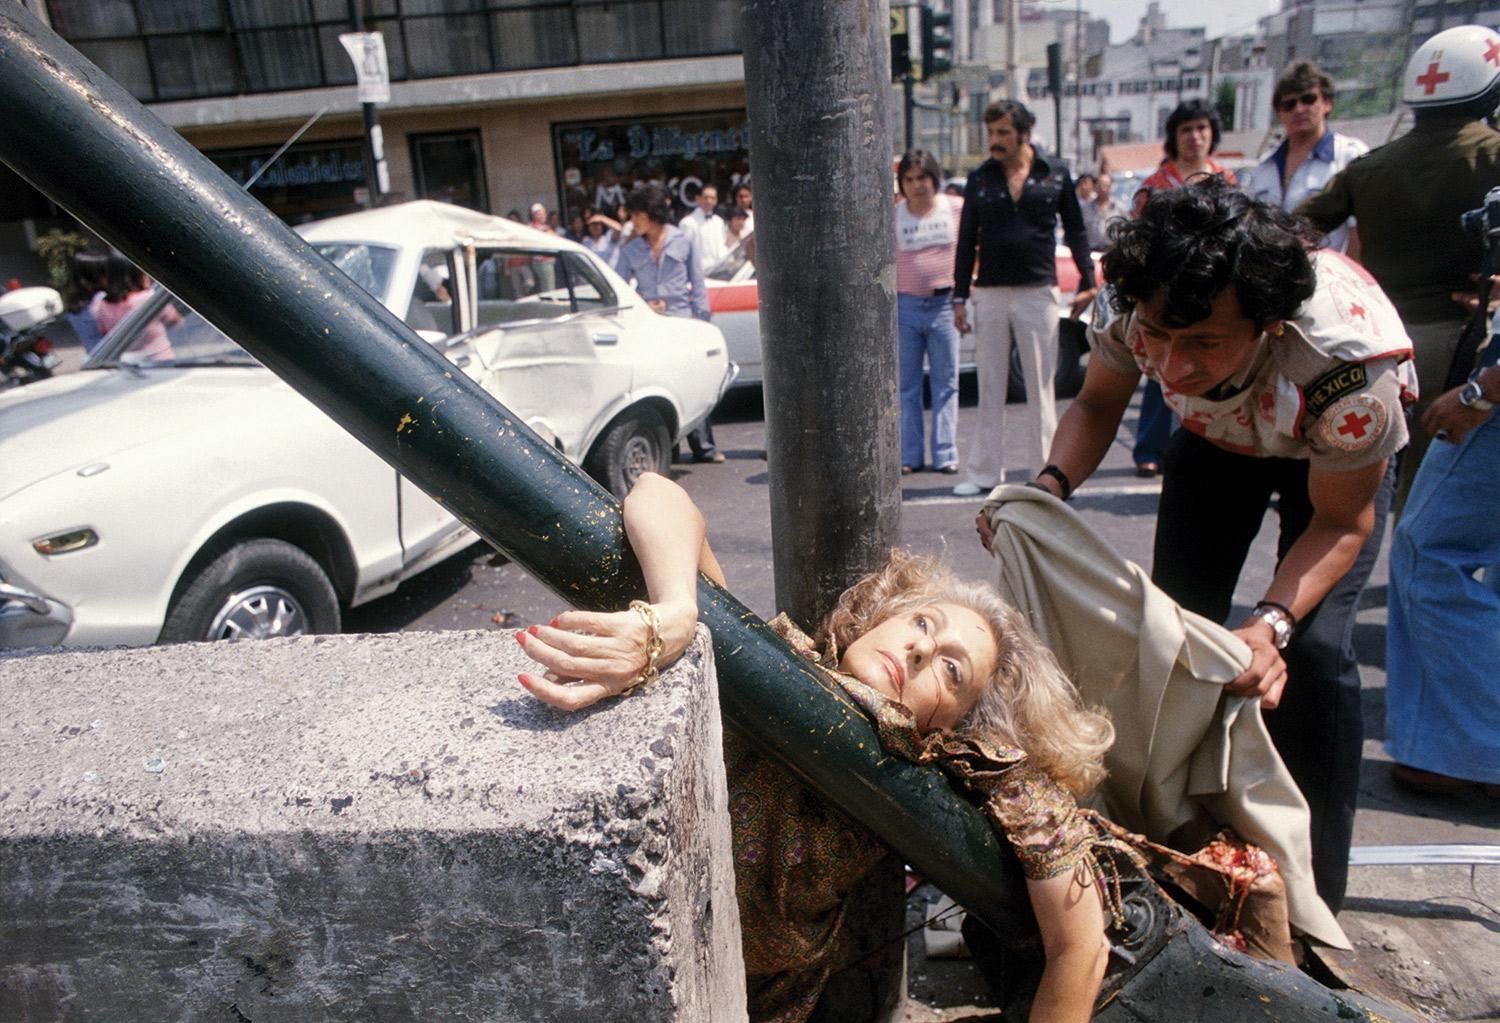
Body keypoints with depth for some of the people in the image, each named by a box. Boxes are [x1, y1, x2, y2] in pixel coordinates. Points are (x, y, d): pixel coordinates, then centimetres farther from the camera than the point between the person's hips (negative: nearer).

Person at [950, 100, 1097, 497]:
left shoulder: (1056, 173, 4)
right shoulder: (980, 178, 6)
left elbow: (1075, 230, 9)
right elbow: (966, 240, 8)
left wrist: (1086, 282, 4)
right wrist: (960, 296, 5)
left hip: (1038, 291, -1)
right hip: (989, 293, 1)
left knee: (1041, 386, 4)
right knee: (989, 388, 5)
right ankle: (983, 472, 11)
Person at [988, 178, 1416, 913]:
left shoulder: (1352, 355, -42)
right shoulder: (1143, 305, -35)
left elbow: (1342, 522, -25)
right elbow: (1098, 402, -14)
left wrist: (1272, 624, -43)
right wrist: (1050, 485, -35)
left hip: (1332, 452, -3)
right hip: (1216, 437, 3)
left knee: (1314, 648, -18)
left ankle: (1311, 897, 1)